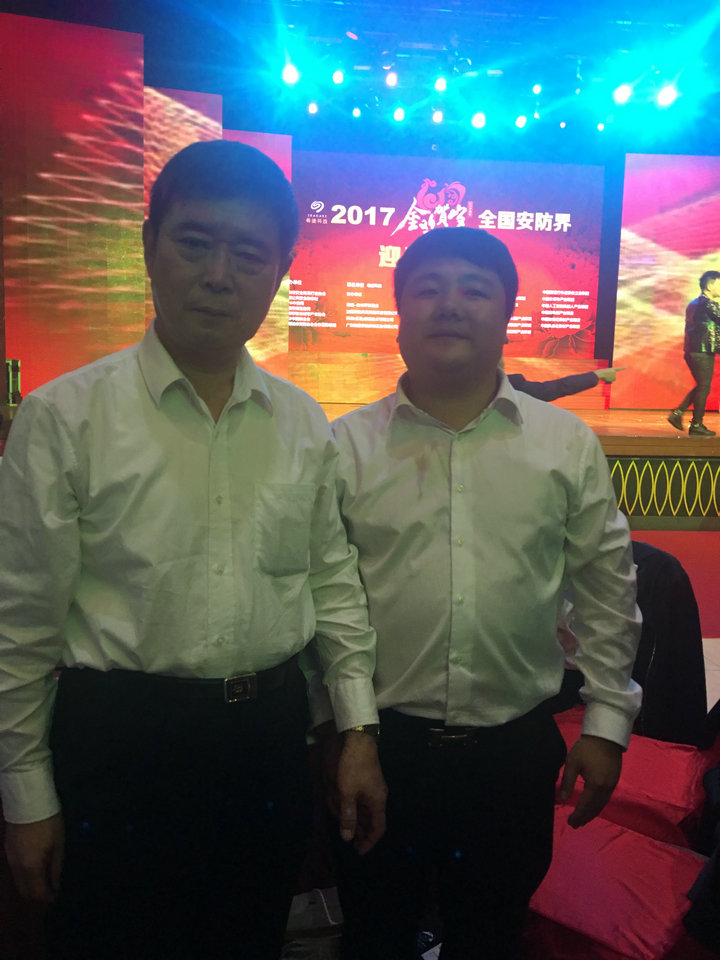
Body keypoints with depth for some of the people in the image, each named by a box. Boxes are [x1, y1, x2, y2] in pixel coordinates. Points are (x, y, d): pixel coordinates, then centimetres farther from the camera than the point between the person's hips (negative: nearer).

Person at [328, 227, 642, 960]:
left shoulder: (567, 444, 0)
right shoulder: (346, 446, -4)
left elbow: (606, 589, 5)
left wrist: (607, 723, 5)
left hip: (517, 749, 2)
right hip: (380, 741, -1)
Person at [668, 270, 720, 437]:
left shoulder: (694, 304, 17)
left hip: (692, 352, 9)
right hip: (703, 352, -9)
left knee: (701, 386, 18)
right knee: (704, 387, -2)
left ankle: (677, 413, 13)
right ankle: (697, 426, 3)